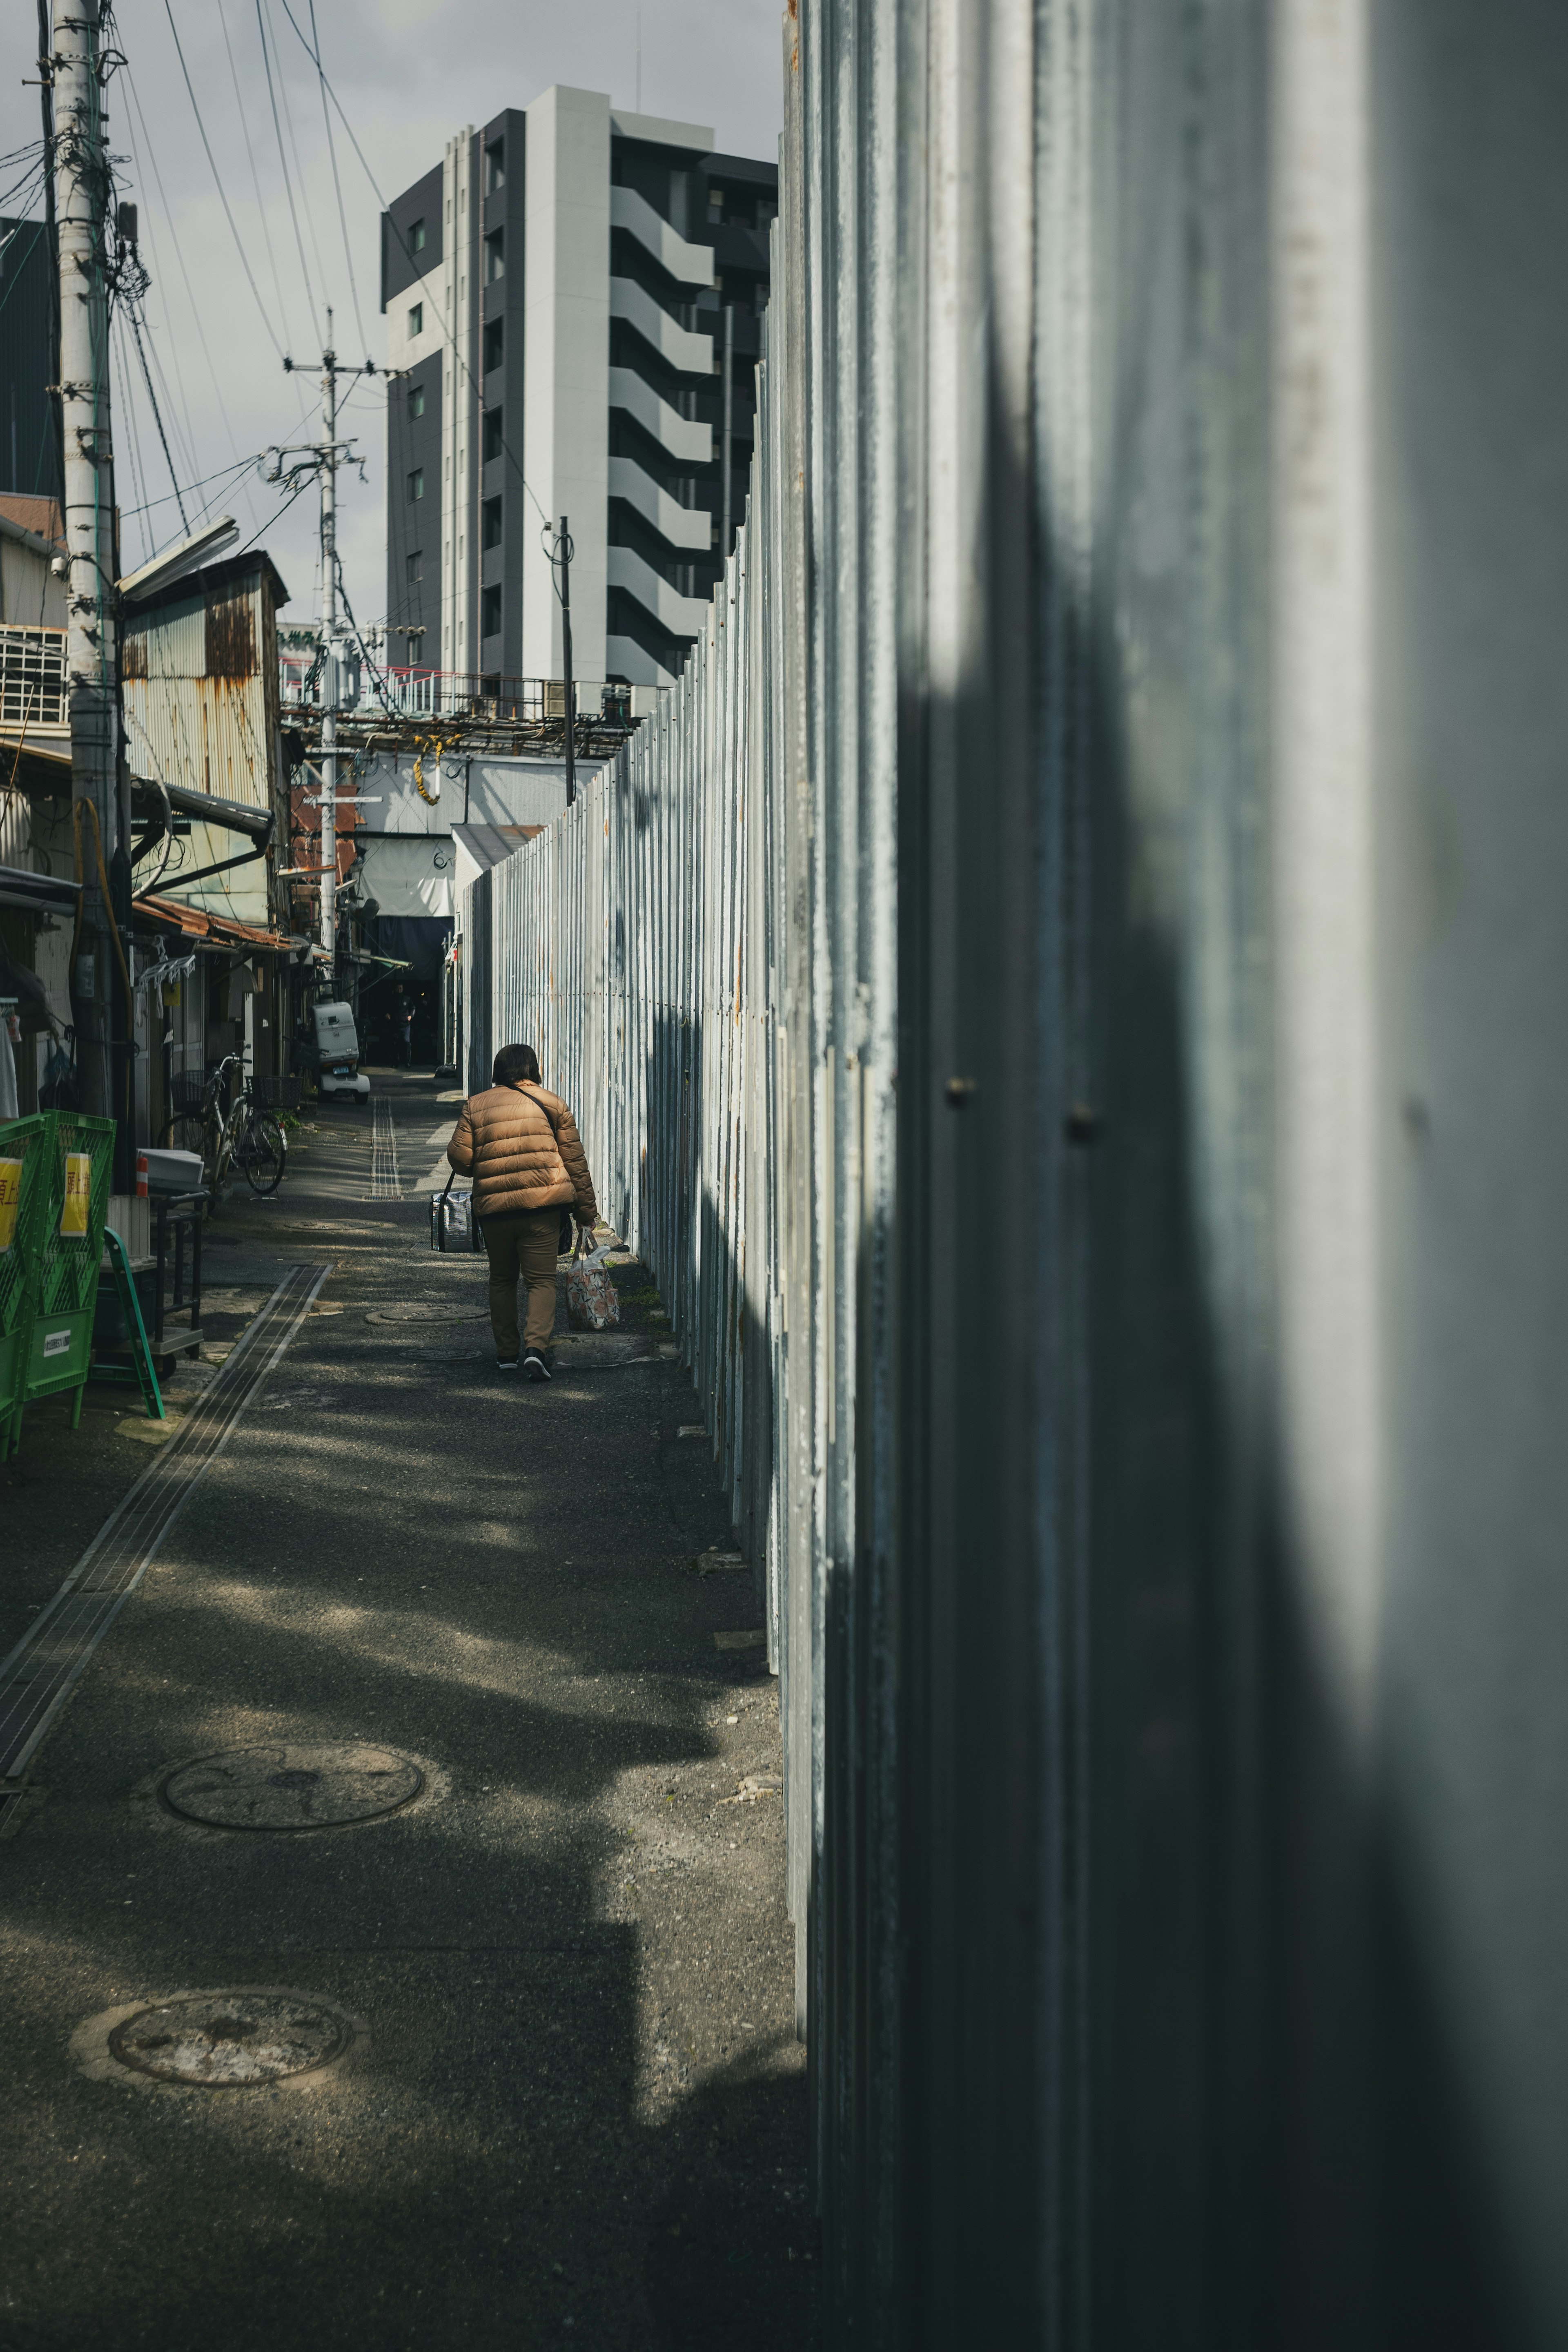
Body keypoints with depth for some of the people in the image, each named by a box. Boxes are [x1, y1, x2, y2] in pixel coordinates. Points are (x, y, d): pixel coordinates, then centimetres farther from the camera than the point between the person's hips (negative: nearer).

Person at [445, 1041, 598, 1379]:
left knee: (502, 1279, 17)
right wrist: (586, 1208, 10)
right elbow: (574, 1159, 4)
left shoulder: (475, 1107, 6)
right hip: (543, 1205, -1)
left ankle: (506, 1352, 20)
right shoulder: (551, 1104, 4)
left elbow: (459, 1158, 1)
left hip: (493, 1208, 2)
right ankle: (536, 1346, -18)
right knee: (541, 1279, 1)